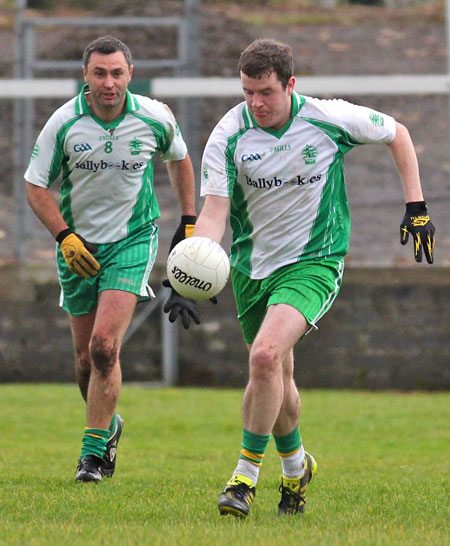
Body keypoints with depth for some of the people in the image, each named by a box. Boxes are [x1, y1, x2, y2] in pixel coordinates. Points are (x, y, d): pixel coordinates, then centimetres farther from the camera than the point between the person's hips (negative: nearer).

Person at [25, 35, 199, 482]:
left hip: (132, 240, -1)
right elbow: (36, 185, -4)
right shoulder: (64, 123, -13)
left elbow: (179, 160, 12)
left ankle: (94, 448, -9)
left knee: (104, 345, -17)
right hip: (80, 245, 2)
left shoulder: (155, 119, -9)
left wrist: (189, 223, 10)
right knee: (86, 356, 6)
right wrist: (65, 237, -15)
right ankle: (108, 424, 34)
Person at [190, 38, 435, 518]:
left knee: (265, 356, -25)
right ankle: (295, 466, 40)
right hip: (251, 268, 3)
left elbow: (396, 134, 4)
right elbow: (214, 211, -15)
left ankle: (247, 472, -14)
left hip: (312, 263, -3)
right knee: (275, 374, 13)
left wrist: (415, 205, 1)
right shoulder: (228, 136, -12)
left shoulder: (329, 119, -13)